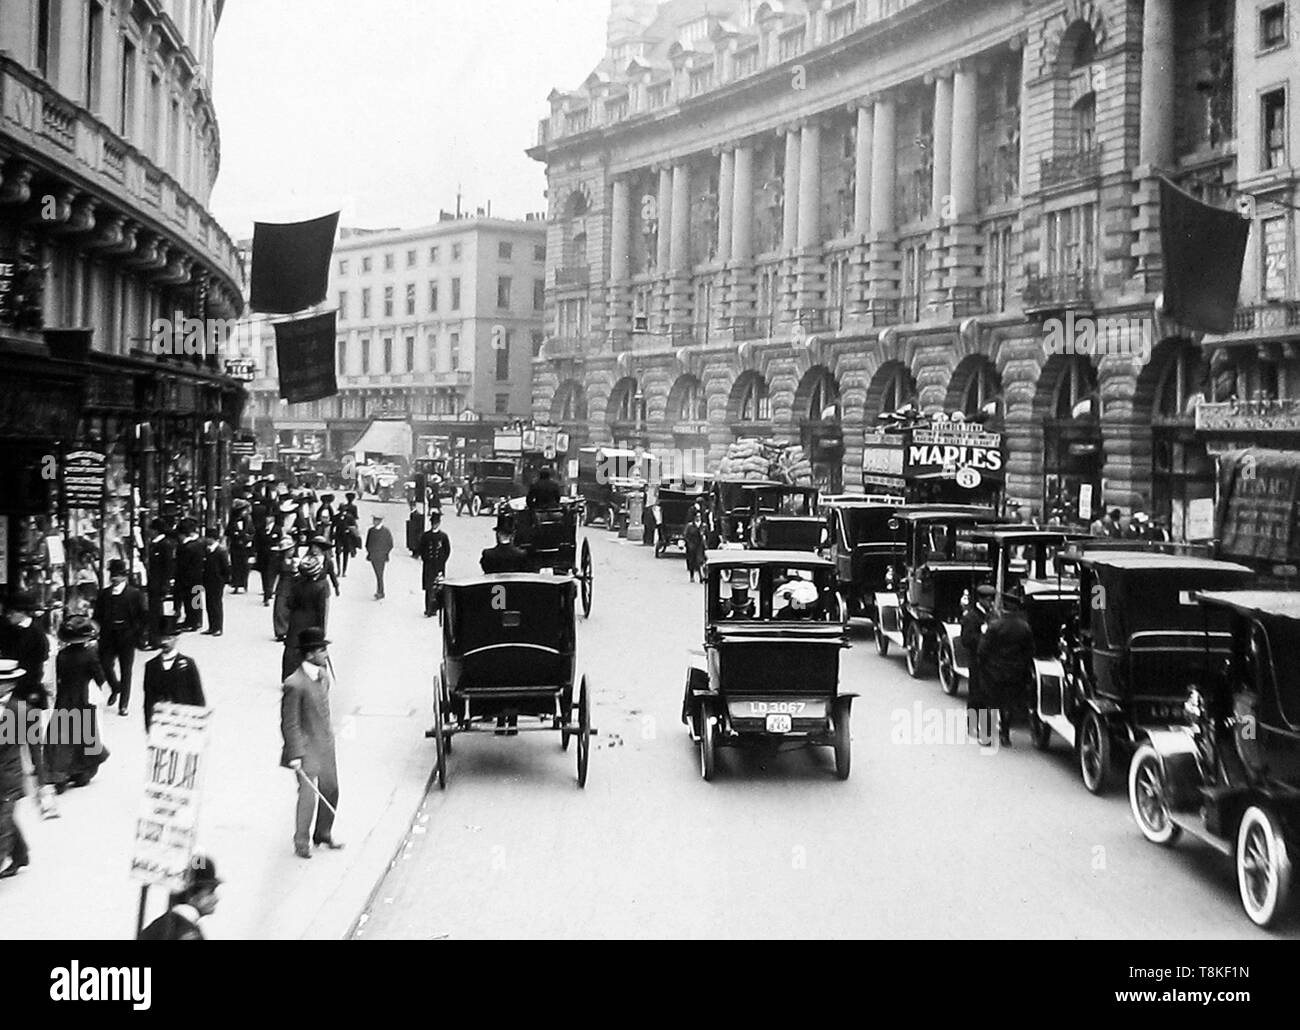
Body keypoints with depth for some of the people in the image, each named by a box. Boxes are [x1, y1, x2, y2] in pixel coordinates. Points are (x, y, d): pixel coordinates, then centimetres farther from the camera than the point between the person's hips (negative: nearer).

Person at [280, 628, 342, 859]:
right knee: (308, 794, -2)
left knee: (331, 790, 15)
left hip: (326, 744, 8)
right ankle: (301, 842, 16)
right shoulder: (295, 684, -22)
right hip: (307, 748, -8)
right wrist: (295, 755, -19)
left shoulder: (323, 675, 2)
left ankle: (323, 834, 33)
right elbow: (289, 723, -19)